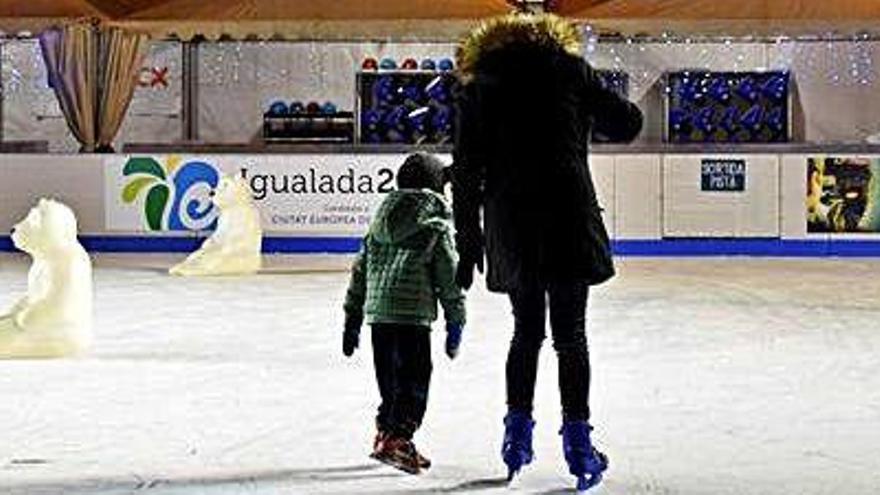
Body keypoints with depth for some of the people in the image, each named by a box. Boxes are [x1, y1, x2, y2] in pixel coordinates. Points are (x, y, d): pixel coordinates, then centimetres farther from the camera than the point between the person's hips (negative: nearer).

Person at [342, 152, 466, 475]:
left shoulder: (381, 222, 19)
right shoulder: (437, 225, 2)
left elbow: (360, 271, 19)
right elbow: (449, 276, -2)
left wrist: (352, 321, 23)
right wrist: (455, 322, 3)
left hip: (377, 312, 7)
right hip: (412, 315, -6)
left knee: (391, 379, 18)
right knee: (415, 378, -4)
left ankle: (386, 434, 27)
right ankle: (396, 439, -13)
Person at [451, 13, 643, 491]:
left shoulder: (476, 86, 9)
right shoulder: (568, 67, 6)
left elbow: (467, 173, 6)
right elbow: (625, 124, 7)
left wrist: (468, 242, 11)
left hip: (510, 227, 2)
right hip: (569, 218, -2)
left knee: (526, 330, 18)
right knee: (570, 333, 4)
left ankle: (517, 428, 20)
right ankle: (576, 438, 3)